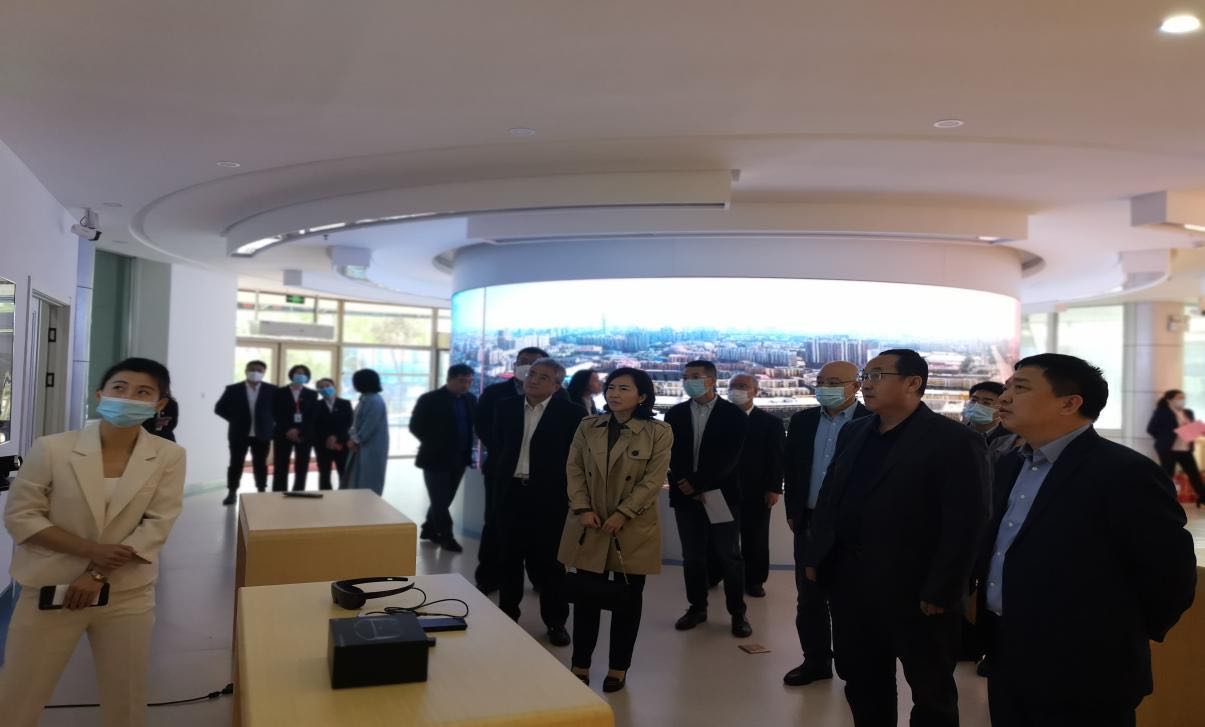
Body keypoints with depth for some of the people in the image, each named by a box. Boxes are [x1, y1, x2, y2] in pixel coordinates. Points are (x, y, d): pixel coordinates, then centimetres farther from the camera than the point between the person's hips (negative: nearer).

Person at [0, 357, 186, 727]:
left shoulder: (169, 456, -7)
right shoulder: (53, 448, -10)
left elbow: (157, 525, -8)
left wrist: (99, 576, -15)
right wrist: (91, 550, -16)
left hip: (127, 594, 1)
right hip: (50, 589, -1)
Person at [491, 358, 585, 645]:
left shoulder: (572, 413, -7)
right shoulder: (506, 408, 5)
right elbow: (498, 448, 13)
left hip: (550, 496, -3)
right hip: (511, 493, 4)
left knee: (549, 560, 5)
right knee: (510, 557, 13)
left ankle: (556, 622, 19)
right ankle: (507, 615, 28)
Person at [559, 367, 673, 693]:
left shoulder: (658, 432, -6)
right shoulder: (587, 426, 5)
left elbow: (654, 480, -10)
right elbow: (574, 469, 3)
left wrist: (622, 514, -16)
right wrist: (583, 509, -10)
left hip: (634, 529, -2)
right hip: (589, 527, 3)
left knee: (628, 599, 7)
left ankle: (618, 667, 21)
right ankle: (580, 664, 21)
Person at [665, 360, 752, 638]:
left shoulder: (734, 415, -4)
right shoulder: (675, 414, 7)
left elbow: (729, 458, -11)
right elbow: (671, 455, 3)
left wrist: (698, 482, -15)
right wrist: (687, 487, -9)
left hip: (720, 495, -3)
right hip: (687, 495, 3)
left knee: (730, 556, 3)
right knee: (692, 556, 10)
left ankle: (737, 613, 13)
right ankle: (697, 607, 23)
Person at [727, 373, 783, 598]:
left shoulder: (771, 422, 0)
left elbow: (777, 458, -3)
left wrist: (774, 488, -10)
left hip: (756, 492, -1)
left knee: (755, 539, 8)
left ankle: (754, 581, 21)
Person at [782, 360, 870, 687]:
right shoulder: (802, 421, 6)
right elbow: (790, 468, 11)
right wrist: (793, 512, 9)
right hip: (810, 523, 5)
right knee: (809, 599, 11)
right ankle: (816, 661, 25)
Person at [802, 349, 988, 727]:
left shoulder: (954, 441, -13)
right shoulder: (853, 433, 9)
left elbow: (965, 525, -16)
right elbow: (828, 497, 13)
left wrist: (940, 593, -18)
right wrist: (815, 557, 8)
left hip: (914, 592, -6)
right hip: (849, 584, 6)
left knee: (931, 693, 13)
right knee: (861, 683, 18)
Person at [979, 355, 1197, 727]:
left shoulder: (1124, 472, -16)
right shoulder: (1010, 466, 10)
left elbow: (1171, 572, -14)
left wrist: (1121, 638, -2)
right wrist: (994, 637, 11)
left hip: (1081, 675, -7)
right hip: (1006, 660, 7)